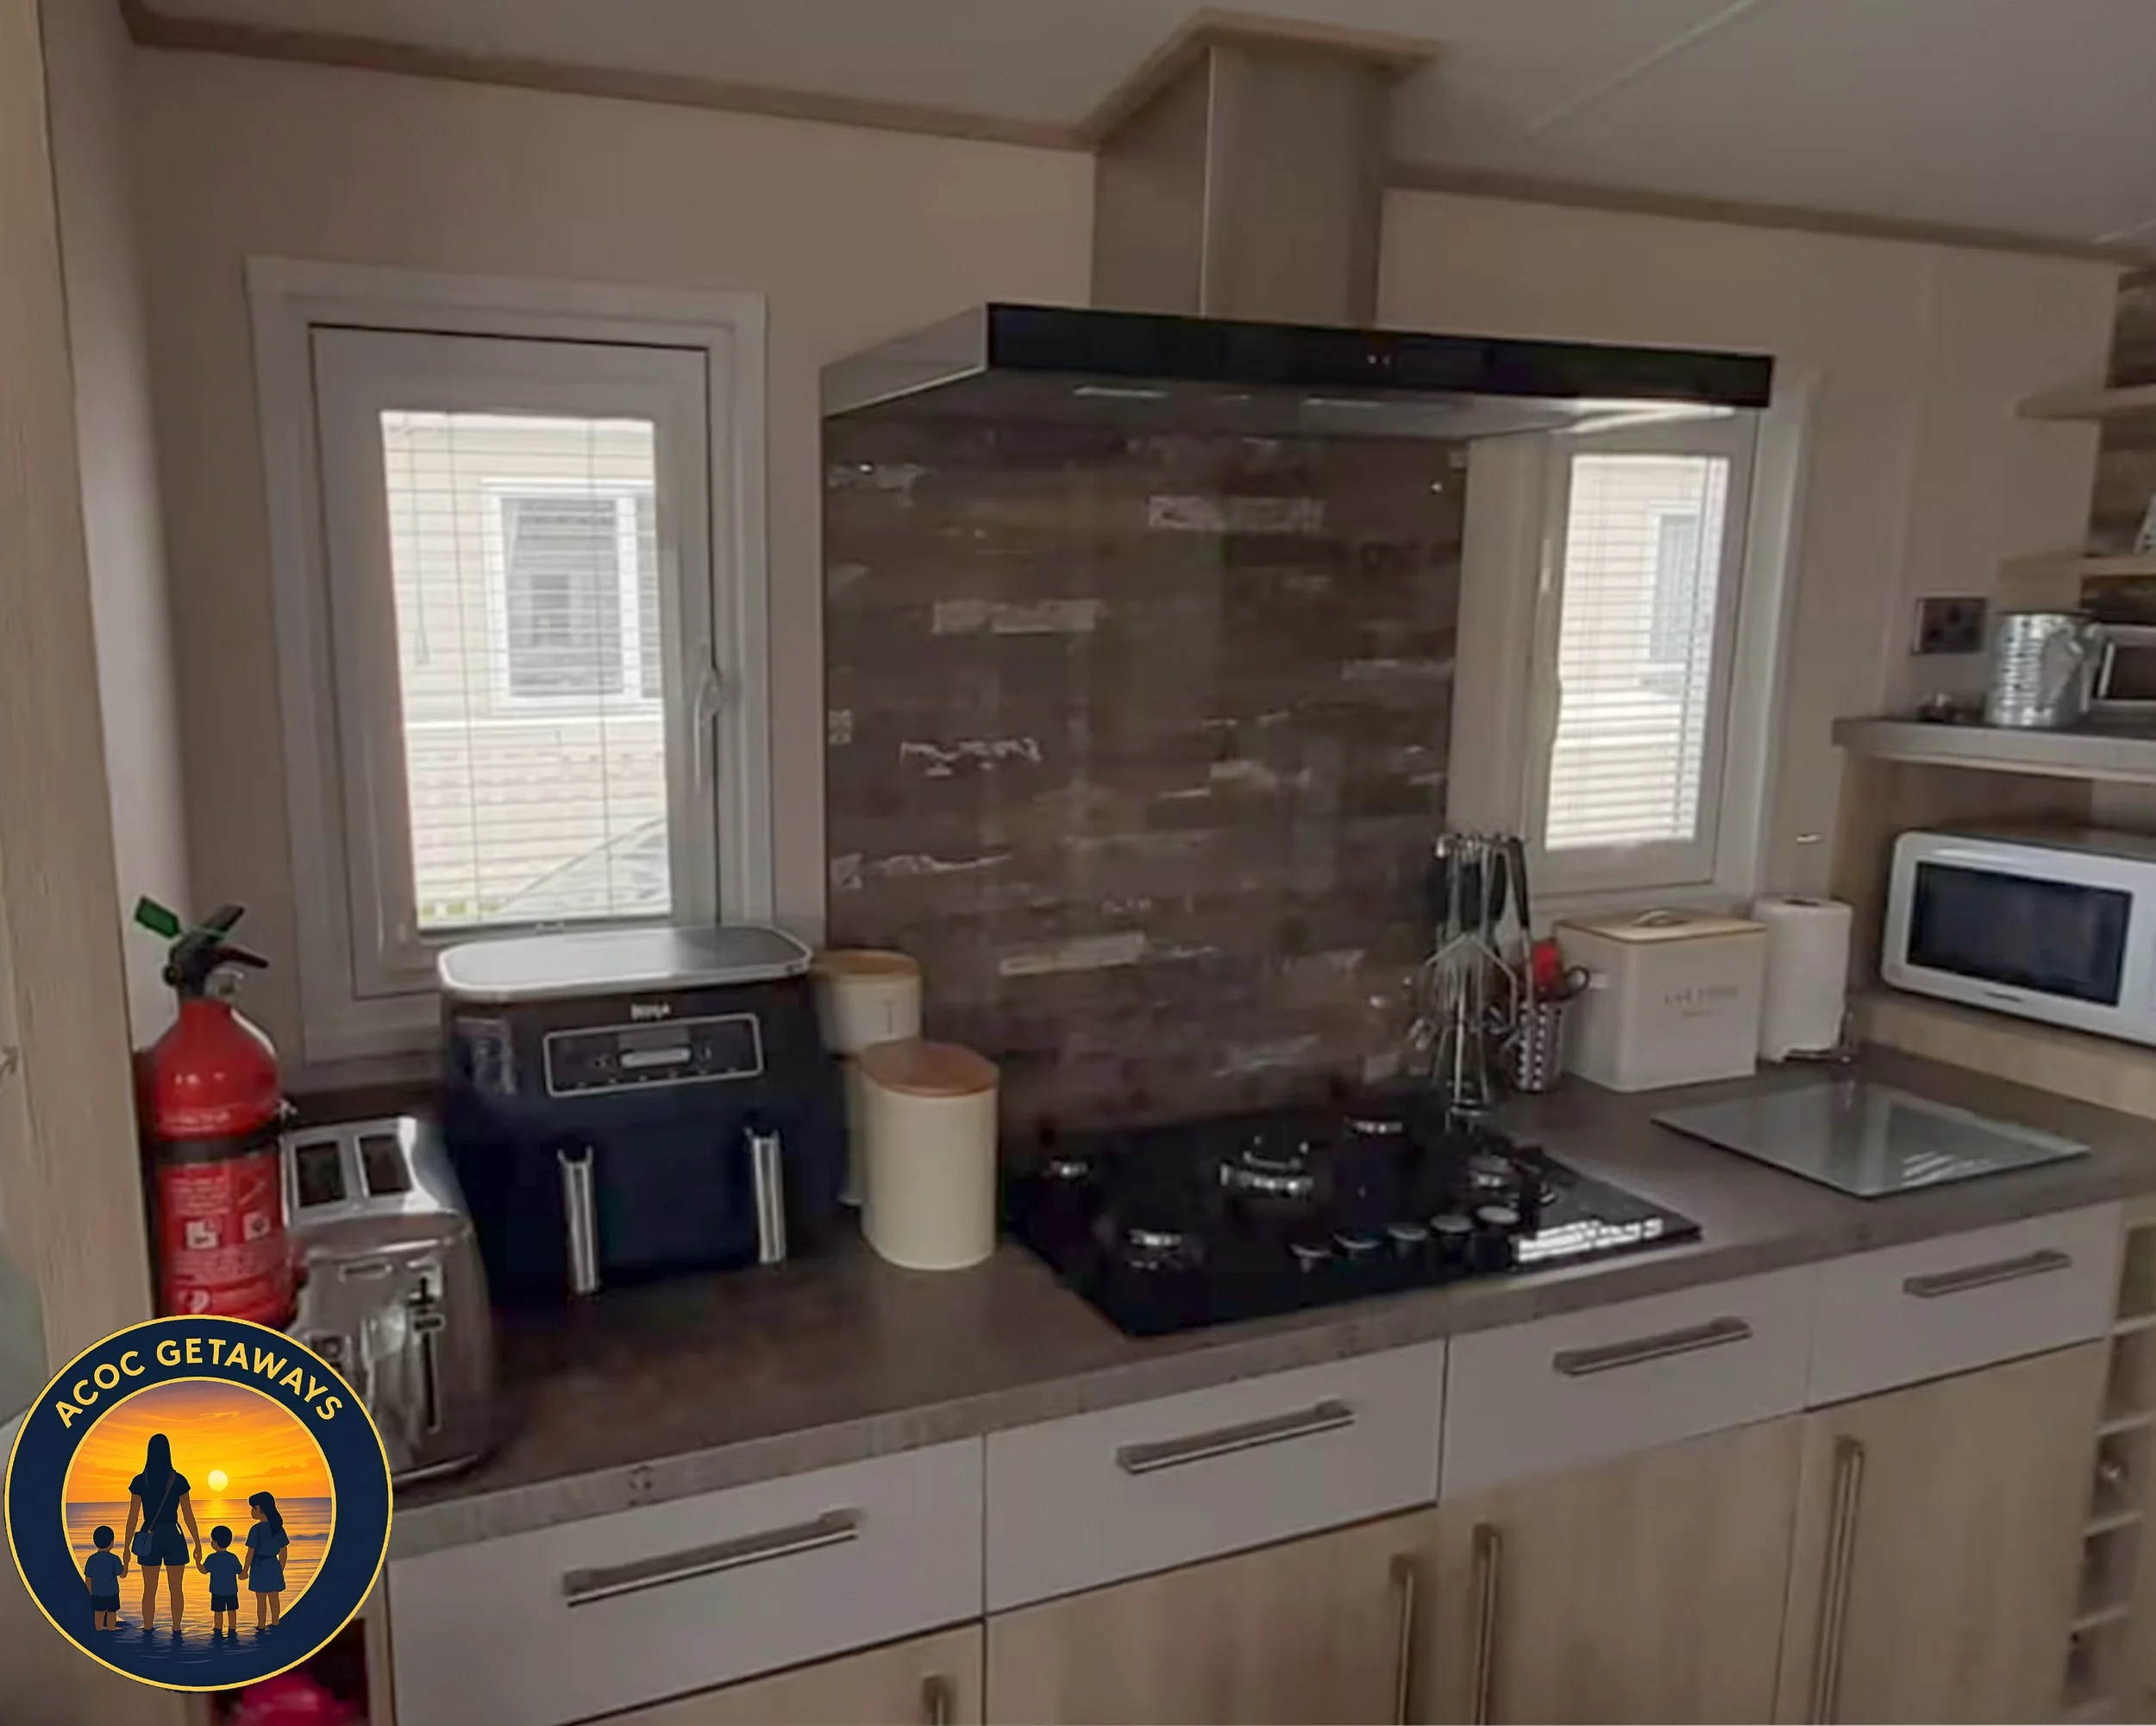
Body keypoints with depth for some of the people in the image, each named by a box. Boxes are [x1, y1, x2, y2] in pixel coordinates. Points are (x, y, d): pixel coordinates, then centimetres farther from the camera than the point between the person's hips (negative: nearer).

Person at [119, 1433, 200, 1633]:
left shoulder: (140, 1481, -4)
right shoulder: (179, 1480, -4)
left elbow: (133, 1517, -4)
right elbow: (188, 1516, -1)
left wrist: (127, 1547, 4)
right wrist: (198, 1544, 6)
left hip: (149, 1538, 1)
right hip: (173, 1537, -1)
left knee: (149, 1590, 12)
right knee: (175, 1589, 8)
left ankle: (147, 1631, 14)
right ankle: (176, 1630, 10)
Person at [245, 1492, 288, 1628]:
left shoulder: (256, 1529, -16)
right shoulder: (279, 1528, 2)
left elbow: (251, 1552, -15)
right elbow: (283, 1552, 8)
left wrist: (245, 1571, -4)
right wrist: (281, 1568, 18)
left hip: (259, 1566, -6)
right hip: (273, 1565, 6)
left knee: (261, 1599, 5)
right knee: (274, 1597, 16)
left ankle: (261, 1626, 13)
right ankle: (274, 1623, 26)